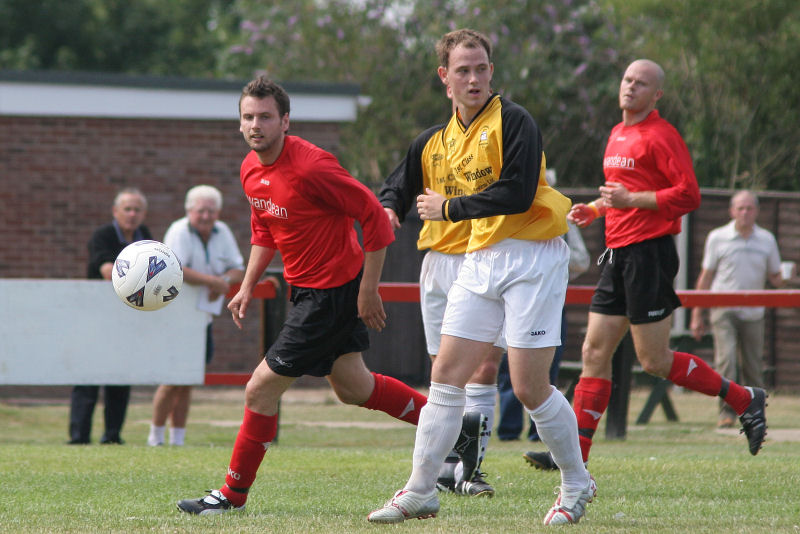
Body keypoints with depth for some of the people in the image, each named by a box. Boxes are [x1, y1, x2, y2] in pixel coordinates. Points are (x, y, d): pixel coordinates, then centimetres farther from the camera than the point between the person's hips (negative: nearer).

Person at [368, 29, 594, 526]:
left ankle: (577, 485, 14)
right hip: (480, 260, 7)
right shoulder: (446, 137, 13)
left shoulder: (514, 121, -12)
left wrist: (449, 209, -13)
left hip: (532, 257, -7)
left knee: (530, 387, -6)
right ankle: (420, 492, 4)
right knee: (447, 374, 0)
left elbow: (517, 193, -20)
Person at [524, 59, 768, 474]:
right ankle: (575, 454, 3)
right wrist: (593, 209, 15)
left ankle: (744, 400, 8)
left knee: (654, 360, -6)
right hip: (617, 253, 9)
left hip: (649, 253, -9)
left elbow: (689, 195, -17)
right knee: (594, 353, 3)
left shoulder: (661, 136, -10)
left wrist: (631, 200, -21)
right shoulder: (618, 135, 18)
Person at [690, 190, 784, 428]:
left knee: (753, 368, 3)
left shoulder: (767, 240, 8)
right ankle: (727, 412, -16)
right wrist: (697, 315, 5)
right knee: (726, 359, -18)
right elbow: (705, 277, 7)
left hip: (753, 313, 2)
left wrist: (776, 279, -11)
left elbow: (776, 278, 15)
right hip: (723, 310, -2)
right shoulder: (717, 238, 3)